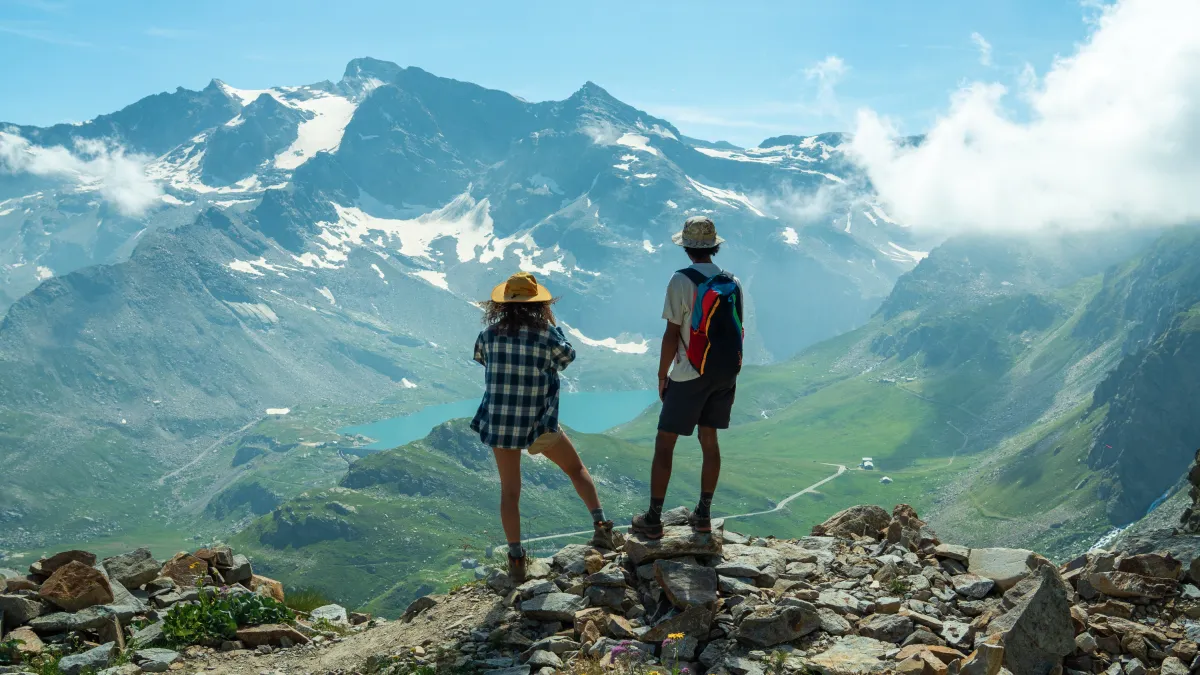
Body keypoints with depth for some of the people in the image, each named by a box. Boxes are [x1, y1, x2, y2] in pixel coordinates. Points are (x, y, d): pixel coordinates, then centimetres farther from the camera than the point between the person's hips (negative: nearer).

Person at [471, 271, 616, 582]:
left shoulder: (490, 333, -4)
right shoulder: (546, 333, -12)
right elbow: (568, 357, 8)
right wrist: (552, 323, 14)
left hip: (499, 423, 2)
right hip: (539, 423, -2)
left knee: (509, 491, 11)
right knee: (576, 468, 19)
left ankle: (516, 558, 9)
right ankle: (601, 525, 10)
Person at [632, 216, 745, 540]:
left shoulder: (682, 281, -13)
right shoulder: (733, 283, 4)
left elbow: (672, 334, -14)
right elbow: (737, 331, 8)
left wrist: (662, 374, -4)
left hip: (689, 376, -5)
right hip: (725, 374, 6)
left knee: (665, 442, 3)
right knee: (709, 440, 16)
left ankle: (653, 520, 5)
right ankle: (703, 515, 21)